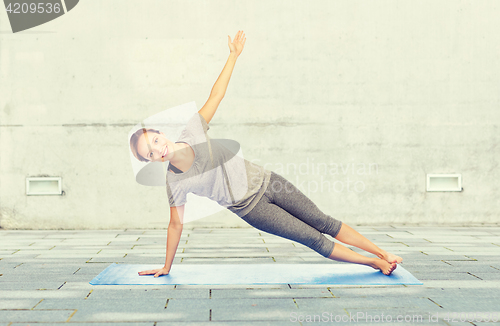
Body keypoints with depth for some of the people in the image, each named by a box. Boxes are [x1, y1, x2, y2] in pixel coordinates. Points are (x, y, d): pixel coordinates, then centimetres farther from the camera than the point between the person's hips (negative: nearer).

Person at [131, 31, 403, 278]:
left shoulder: (192, 131, -13)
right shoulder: (175, 183, -17)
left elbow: (216, 95, -6)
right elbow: (175, 224, -6)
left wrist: (234, 55, -4)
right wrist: (166, 267, 1)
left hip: (263, 181, 2)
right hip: (250, 207, -2)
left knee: (323, 222, 8)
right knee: (314, 239, 0)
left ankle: (383, 253, 23)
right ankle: (373, 263, 17)